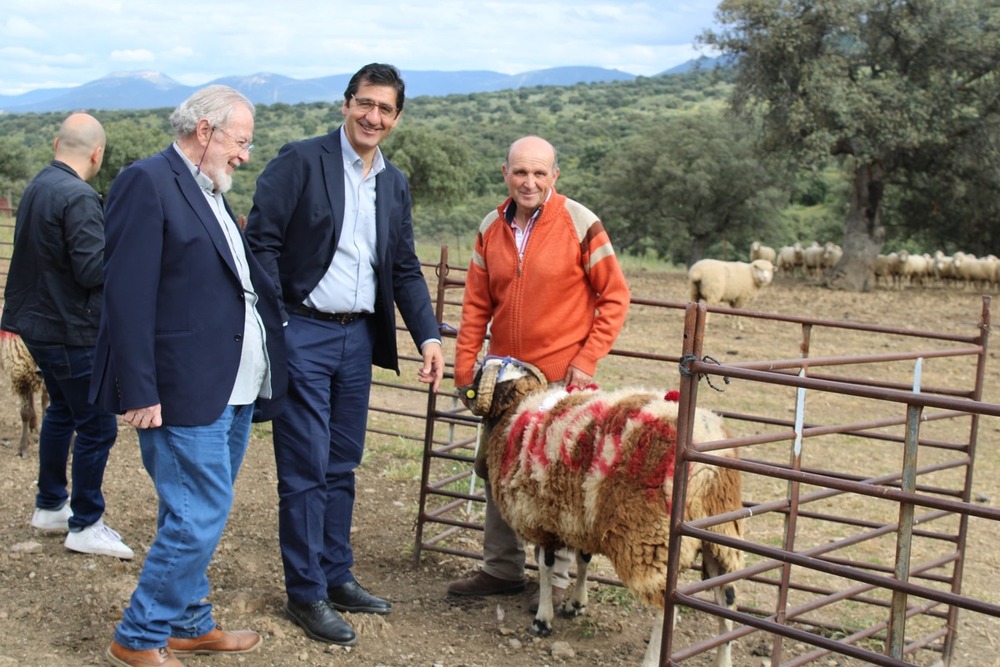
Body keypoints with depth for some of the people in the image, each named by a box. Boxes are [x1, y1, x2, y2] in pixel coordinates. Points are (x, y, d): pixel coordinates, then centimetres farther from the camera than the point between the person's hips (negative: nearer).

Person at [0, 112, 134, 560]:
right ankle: (85, 526, 10)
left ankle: (49, 506, 35)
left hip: (40, 323, 10)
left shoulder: (36, 187, 6)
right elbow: (93, 270, -24)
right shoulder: (79, 198, -22)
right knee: (97, 427, 0)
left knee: (62, 411, 24)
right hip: (72, 333, -10)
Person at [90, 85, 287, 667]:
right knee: (199, 518, -5)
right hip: (186, 390, -9)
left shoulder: (211, 193, 17)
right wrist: (139, 393, -20)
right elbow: (128, 295, -17)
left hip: (234, 389, 9)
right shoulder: (147, 182, -11)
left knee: (199, 515, 18)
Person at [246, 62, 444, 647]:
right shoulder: (300, 161, -7)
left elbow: (406, 268, 14)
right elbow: (262, 241, -11)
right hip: (303, 333, -6)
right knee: (306, 469, -1)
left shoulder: (395, 183, 12)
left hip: (359, 336, 6)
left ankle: (337, 575, 27)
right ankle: (306, 593, 11)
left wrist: (430, 336, 2)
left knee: (342, 466, 14)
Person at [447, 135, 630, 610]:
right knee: (494, 467, 13)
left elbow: (614, 296, -6)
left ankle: (558, 581, 17)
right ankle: (501, 569, 28)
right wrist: (464, 370, 4)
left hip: (560, 376, -5)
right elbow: (476, 306, 9)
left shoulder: (580, 224, -9)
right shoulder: (491, 229, 5)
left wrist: (586, 360, -11)